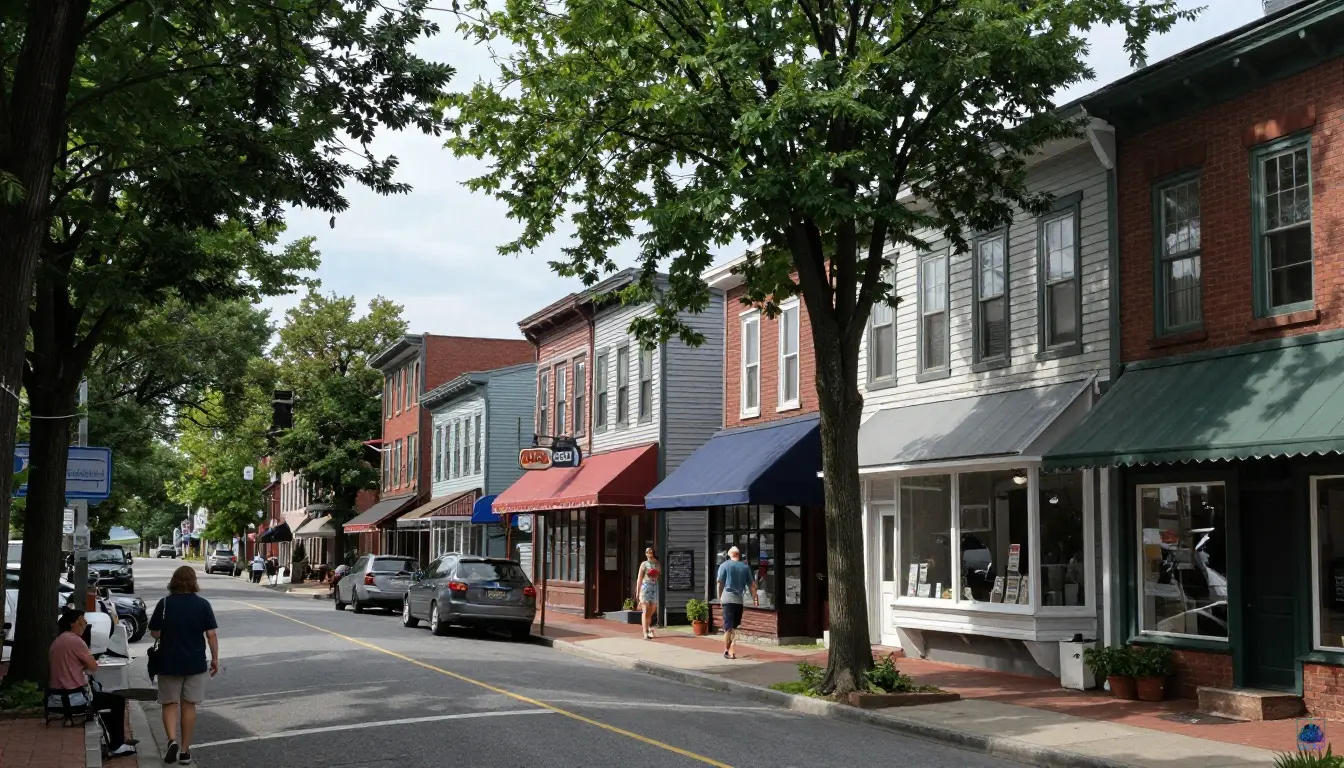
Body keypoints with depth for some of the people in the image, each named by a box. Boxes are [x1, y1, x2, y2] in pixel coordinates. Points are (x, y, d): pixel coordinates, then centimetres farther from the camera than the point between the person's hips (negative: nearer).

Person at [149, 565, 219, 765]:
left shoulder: (165, 603, -6)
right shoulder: (202, 604, -6)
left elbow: (154, 633, -2)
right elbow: (211, 634, -6)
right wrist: (215, 659, 4)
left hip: (169, 662, -1)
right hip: (195, 662, 1)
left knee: (170, 703, 11)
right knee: (189, 705, 10)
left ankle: (172, 740, -11)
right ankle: (185, 750, 12)